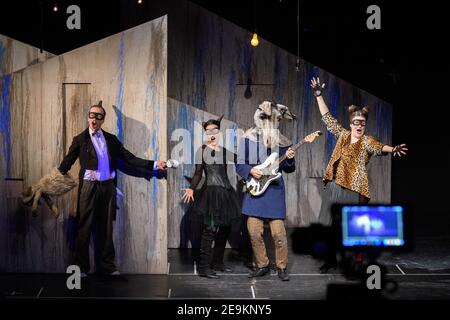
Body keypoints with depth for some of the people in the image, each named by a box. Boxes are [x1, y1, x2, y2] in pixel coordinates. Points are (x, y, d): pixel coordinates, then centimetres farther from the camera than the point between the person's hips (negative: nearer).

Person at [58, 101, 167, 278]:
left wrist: (153, 164, 3)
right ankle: (81, 267, 9)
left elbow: (129, 158, 10)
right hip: (89, 187, -3)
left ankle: (107, 266, 16)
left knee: (106, 228, 8)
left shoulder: (111, 139, 12)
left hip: (108, 187, 3)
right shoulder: (80, 139, 4)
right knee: (84, 228, 0)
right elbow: (67, 163, 3)